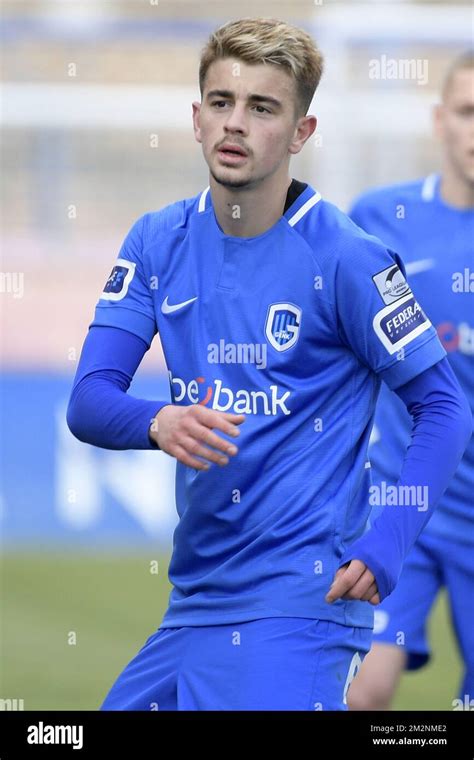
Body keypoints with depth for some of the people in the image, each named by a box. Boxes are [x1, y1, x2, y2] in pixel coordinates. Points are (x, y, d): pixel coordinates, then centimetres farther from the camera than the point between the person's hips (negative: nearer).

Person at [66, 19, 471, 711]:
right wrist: (157, 423, -23)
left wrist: (386, 545, -16)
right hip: (195, 595, 6)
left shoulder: (344, 257, -9)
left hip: (301, 600, -6)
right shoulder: (160, 241, 5)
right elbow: (89, 401, 0)